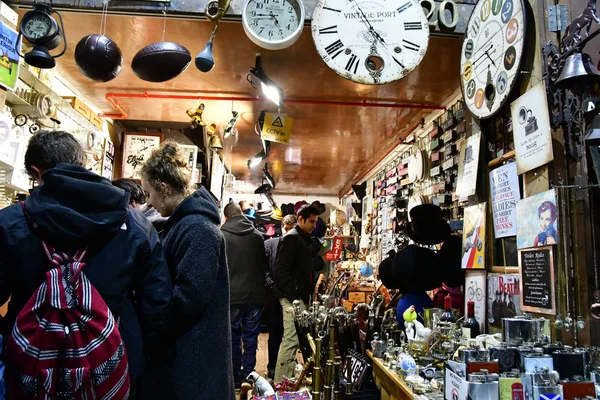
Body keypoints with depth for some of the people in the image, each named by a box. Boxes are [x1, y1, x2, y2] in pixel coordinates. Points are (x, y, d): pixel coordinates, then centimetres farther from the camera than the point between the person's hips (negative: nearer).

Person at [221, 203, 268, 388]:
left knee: (233, 338, 8)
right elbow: (263, 265, 10)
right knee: (251, 338, 10)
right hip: (255, 295, 2)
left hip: (232, 295, -2)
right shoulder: (257, 235, 3)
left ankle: (236, 378, 15)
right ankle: (248, 376, 16)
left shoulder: (222, 236, -6)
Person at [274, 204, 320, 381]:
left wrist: (307, 295, 15)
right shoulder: (291, 238, -13)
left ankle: (287, 378, 27)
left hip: (300, 296, 10)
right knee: (291, 339, -8)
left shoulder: (303, 239, 17)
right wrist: (294, 298, -21)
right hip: (293, 297, -10)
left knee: (293, 339, 16)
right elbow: (281, 271, -20)